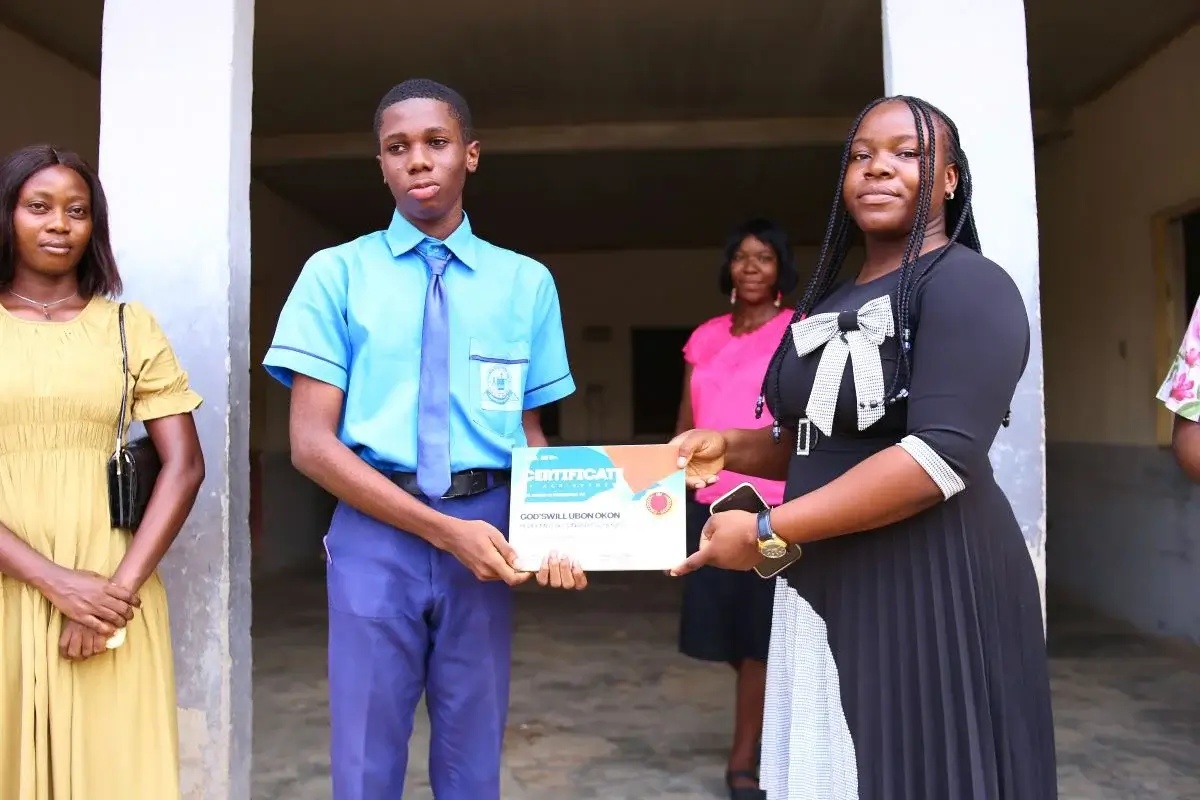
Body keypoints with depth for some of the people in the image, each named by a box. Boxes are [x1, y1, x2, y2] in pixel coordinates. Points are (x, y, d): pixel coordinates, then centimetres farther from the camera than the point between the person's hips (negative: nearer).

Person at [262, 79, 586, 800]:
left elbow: (530, 431, 8)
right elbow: (311, 444, -6)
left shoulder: (526, 282, 4)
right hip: (376, 532, -1)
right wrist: (444, 528, -15)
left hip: (488, 533, 2)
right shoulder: (337, 272, -1)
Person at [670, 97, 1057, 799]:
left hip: (931, 584, -7)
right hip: (825, 586, 8)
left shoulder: (968, 285, -11)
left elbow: (940, 458, -23)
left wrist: (766, 533, -21)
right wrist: (730, 448, 3)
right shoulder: (829, 303, 14)